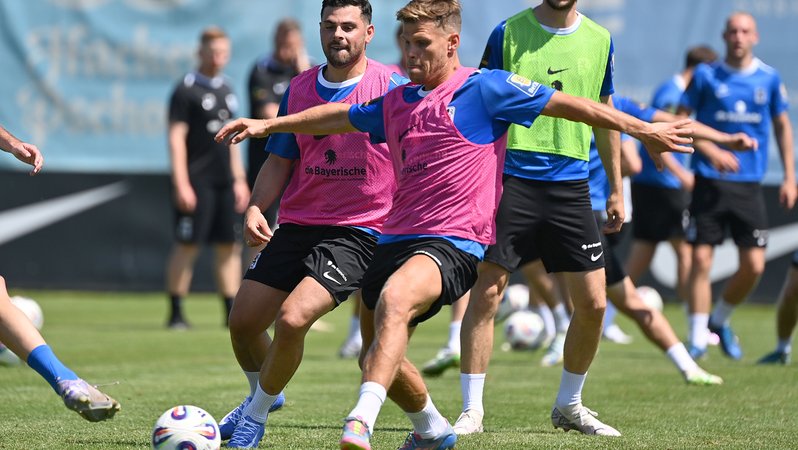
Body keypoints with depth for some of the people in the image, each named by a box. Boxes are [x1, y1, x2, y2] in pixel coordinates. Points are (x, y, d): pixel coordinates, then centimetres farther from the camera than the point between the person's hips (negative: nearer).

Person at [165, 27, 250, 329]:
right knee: (187, 246, -6)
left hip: (224, 182, 7)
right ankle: (176, 313, -1)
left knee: (229, 245, 5)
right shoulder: (186, 90, -7)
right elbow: (176, 138, -11)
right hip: (197, 182, -7)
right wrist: (181, 184, -17)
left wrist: (239, 179, 18)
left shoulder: (225, 89, 16)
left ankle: (232, 312, 9)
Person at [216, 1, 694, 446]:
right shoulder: (397, 102, 17)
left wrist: (642, 129, -4)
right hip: (395, 238, 8)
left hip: (454, 242, -8)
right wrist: (267, 124, 29)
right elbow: (340, 117, 32)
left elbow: (564, 104, -2)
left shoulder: (483, 88, -3)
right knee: (377, 358, 14)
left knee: (395, 298, -37)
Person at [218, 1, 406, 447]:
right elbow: (280, 162, 14)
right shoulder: (299, 88, 8)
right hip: (296, 225, 6)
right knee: (243, 322, 4)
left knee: (293, 318, -22)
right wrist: (255, 209, -1)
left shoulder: (391, 86, -7)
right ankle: (264, 393, 36)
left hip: (358, 231, -6)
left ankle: (256, 414, 0)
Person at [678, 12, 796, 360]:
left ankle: (720, 321, 22)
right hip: (709, 183, -2)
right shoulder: (706, 76, 0)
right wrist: (712, 152, -15)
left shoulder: (769, 79, 6)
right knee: (701, 259, -9)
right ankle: (697, 338, 0)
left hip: (749, 184, 2)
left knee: (753, 265, -3)